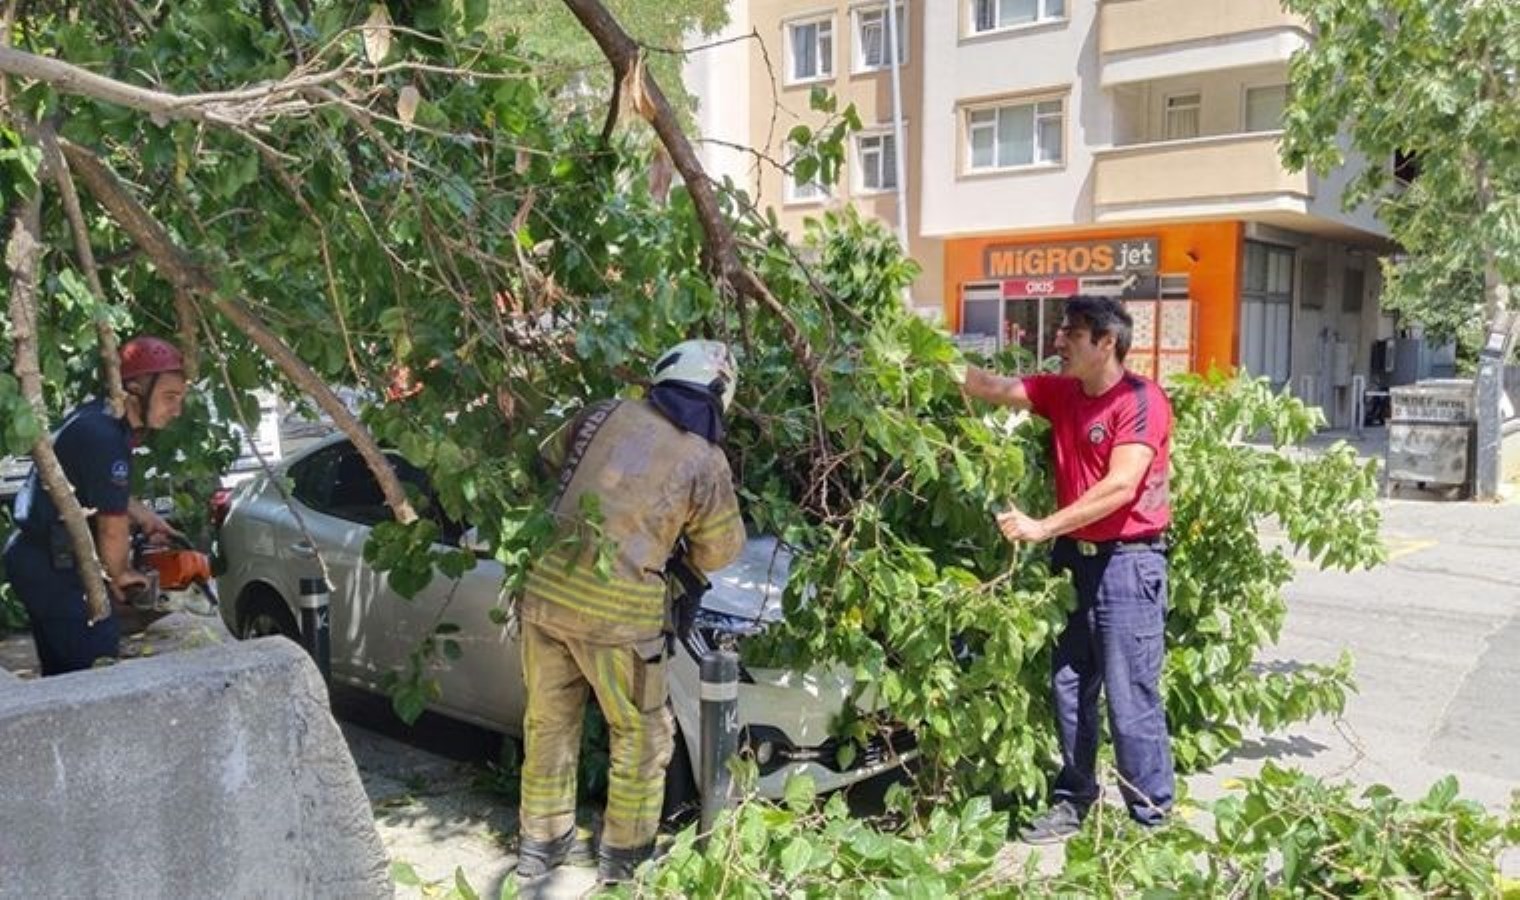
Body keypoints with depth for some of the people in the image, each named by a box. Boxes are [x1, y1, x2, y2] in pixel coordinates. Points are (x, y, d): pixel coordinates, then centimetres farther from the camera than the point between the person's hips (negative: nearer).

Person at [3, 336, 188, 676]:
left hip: (37, 557, 10)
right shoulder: (105, 437, -24)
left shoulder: (101, 418, 6)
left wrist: (145, 517, 21)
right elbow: (112, 527, -19)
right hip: (51, 567, -10)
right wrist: (120, 574, -2)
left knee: (64, 672, 18)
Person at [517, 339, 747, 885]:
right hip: (615, 613, -4)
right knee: (641, 735, 16)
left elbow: (547, 461, 21)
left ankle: (540, 846, 35)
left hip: (546, 591, 5)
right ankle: (625, 855, 27)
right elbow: (720, 554, 7)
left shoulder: (606, 414, 4)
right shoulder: (705, 463, -5)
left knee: (549, 724, 20)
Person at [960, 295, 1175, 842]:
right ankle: (1073, 801, 26)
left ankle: (1153, 820, 9)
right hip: (1074, 557, 7)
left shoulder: (1142, 401, -14)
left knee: (1131, 699, -3)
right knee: (1069, 689, 13)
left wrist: (1042, 527, -24)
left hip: (1127, 562, -7)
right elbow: (993, 389, 7)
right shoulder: (1060, 392, 8)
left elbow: (1120, 485, -23)